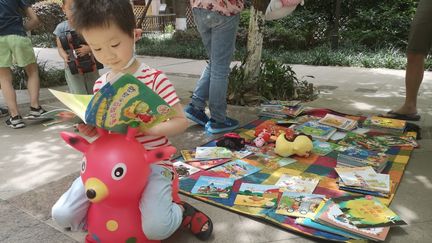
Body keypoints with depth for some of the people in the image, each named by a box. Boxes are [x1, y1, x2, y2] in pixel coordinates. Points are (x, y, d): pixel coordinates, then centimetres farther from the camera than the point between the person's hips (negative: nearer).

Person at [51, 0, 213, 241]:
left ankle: (181, 212, 8)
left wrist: (147, 128, -26)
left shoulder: (154, 78, -12)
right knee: (62, 215, -4)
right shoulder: (100, 85, 5)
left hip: (152, 163, -5)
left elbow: (181, 121, -11)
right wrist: (92, 129, -7)